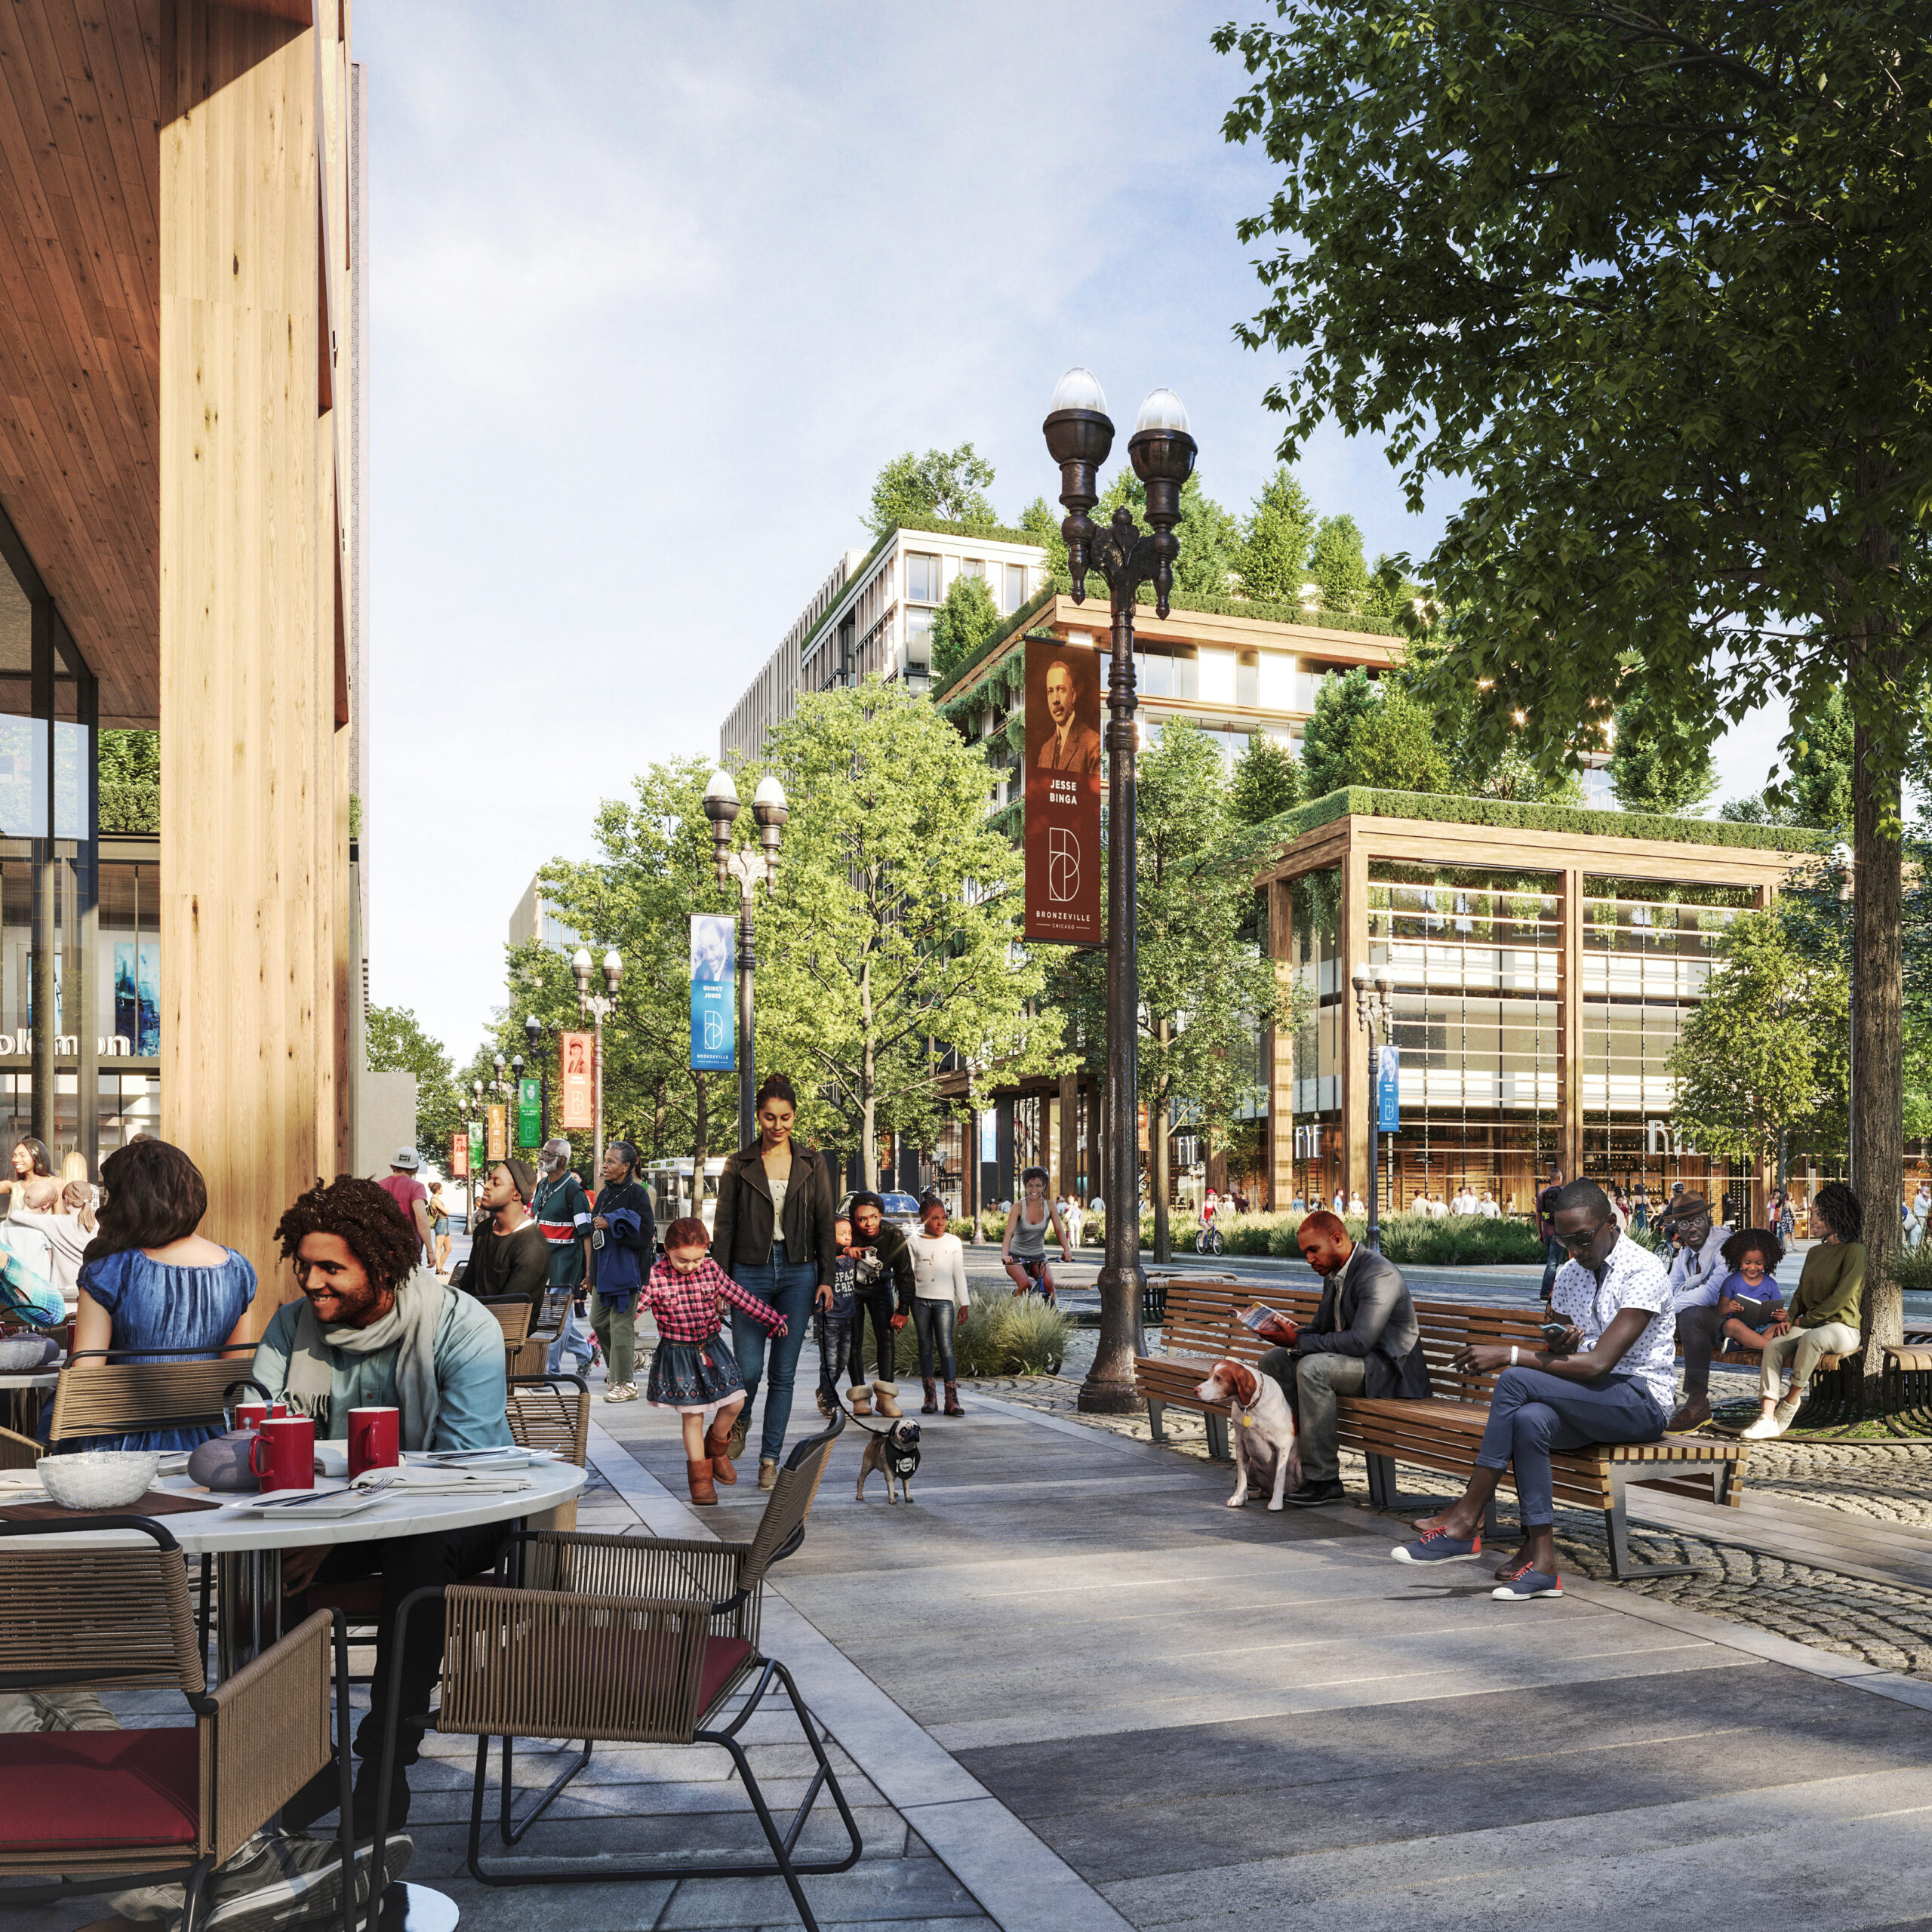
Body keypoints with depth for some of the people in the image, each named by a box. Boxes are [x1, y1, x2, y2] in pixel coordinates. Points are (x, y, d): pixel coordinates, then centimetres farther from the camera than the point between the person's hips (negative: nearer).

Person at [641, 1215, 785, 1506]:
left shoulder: (711, 1269, -3)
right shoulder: (655, 1278, -14)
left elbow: (740, 1297, 6)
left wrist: (772, 1319, 12)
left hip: (711, 1348, 4)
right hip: (678, 1353, -4)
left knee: (735, 1402, 1)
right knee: (692, 1415, 2)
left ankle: (716, 1448, 30)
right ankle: (700, 1475, 18)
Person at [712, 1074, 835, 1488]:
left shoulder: (811, 1165, 6)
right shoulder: (739, 1165, 2)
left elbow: (825, 1224, 7)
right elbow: (724, 1226, 3)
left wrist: (826, 1278, 0)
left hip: (798, 1273, 1)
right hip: (751, 1271, -1)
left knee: (784, 1373, 2)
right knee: (748, 1368, -6)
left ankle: (769, 1458, 12)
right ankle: (739, 1421, 27)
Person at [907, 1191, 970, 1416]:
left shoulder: (953, 1242, 7)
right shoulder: (913, 1242, 6)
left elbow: (959, 1274, 9)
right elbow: (907, 1274, 7)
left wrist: (964, 1303, 6)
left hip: (944, 1299, -1)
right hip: (920, 1299, 1)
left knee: (945, 1347, -8)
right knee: (925, 1347, 4)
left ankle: (951, 1399, -11)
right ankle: (930, 1396, 10)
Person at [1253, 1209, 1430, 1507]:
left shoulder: (1379, 1274, -22)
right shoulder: (1333, 1273, 9)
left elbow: (1359, 1341, -30)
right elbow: (1320, 1328, 17)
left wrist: (1298, 1342, -25)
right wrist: (1289, 1335, -6)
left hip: (1388, 1367, -10)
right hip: (1353, 1359, 10)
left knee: (1313, 1367, -32)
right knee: (1272, 1360, 3)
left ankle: (1323, 1480, -25)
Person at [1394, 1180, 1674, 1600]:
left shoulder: (1643, 1273, -14)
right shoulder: (1569, 1274, 11)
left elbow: (1599, 1363, -23)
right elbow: (1558, 1359, 14)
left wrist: (1510, 1355, -24)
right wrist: (1557, 1347, -12)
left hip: (1642, 1399, -7)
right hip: (1589, 1404, 7)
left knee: (1516, 1380, -28)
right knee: (1529, 1419, -30)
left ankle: (1466, 1518, -21)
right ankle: (1540, 1559, -27)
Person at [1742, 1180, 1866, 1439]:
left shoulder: (1854, 1251, -6)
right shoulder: (1815, 1252, 19)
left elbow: (1841, 1297, -13)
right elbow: (1801, 1294, 17)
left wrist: (1806, 1320, -9)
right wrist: (1789, 1318, -2)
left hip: (1842, 1328, -6)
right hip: (1810, 1326, 6)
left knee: (1811, 1338, -40)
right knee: (1773, 1345, -23)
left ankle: (1790, 1402, -24)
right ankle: (1767, 1418, -33)